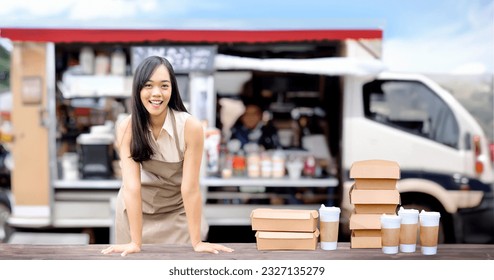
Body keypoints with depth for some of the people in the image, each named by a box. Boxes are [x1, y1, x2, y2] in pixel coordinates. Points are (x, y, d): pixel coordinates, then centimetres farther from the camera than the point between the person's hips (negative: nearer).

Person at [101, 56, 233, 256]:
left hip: (177, 211, -1)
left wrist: (196, 242, -20)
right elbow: (132, 185, -24)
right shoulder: (127, 127, -20)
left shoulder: (190, 127, -25)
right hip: (134, 209, 1)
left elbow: (190, 188, -23)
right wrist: (135, 242, -26)